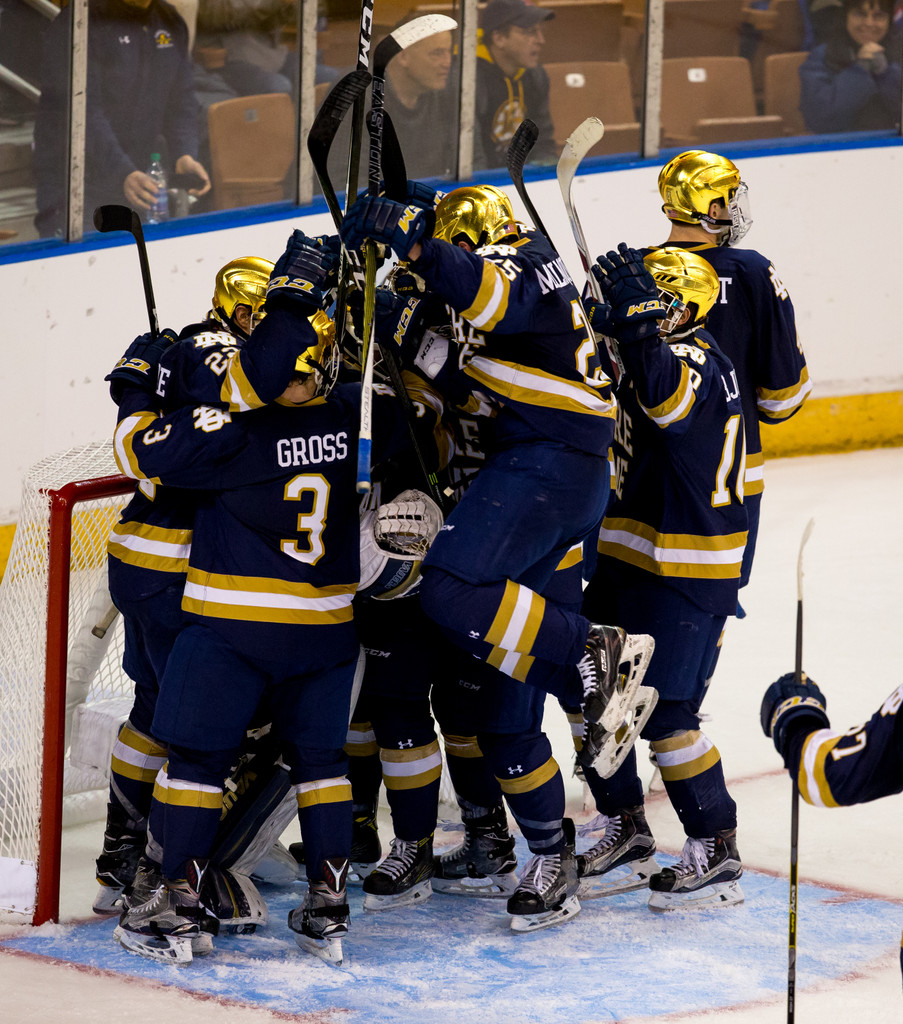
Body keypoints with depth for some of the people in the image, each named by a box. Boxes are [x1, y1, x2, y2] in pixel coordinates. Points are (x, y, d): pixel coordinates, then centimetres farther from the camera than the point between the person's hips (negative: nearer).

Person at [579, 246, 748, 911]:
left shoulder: (696, 359, -18)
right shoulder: (656, 353, 10)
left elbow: (669, 400, -41)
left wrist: (636, 316, -45)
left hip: (690, 570, -10)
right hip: (633, 555, 10)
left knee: (664, 711, -9)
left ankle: (717, 856, 3)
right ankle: (626, 838, 22)